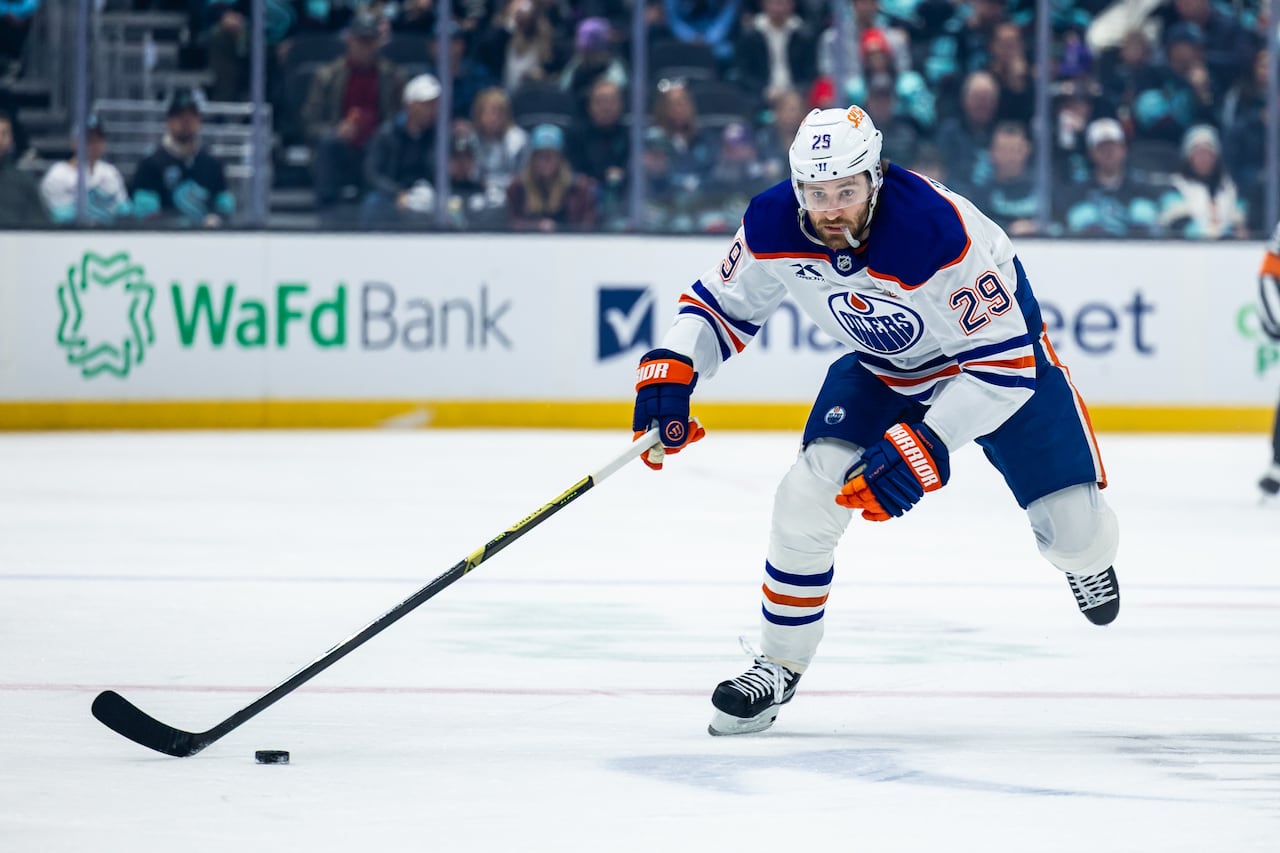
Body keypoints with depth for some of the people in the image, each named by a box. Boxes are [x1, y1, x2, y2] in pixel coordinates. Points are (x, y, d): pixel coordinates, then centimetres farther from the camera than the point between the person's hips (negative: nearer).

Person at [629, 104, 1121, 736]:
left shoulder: (940, 233, -40)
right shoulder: (772, 227, -24)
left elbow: (1004, 365, -35)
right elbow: (720, 303, -3)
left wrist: (923, 446, -42)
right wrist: (670, 371, -21)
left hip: (1005, 350, -4)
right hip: (880, 368, 4)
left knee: (1073, 528, -6)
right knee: (810, 492, -17)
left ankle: (1085, 557, 35)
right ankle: (779, 666, 0)